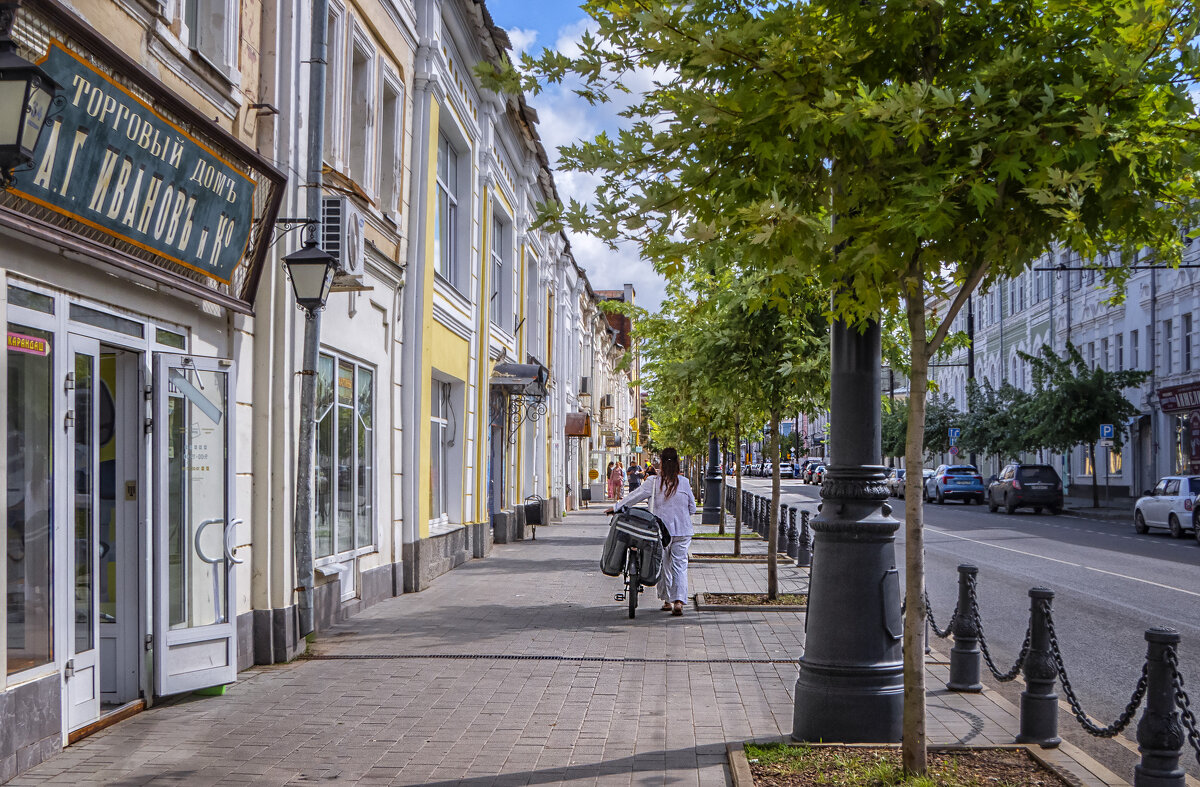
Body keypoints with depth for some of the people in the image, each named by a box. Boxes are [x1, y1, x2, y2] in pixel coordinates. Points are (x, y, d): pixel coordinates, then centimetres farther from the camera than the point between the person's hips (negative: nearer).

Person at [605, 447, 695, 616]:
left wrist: (616, 507, 13)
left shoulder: (654, 482, -7)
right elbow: (692, 509, 4)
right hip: (682, 531, 0)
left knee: (664, 565, 14)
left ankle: (667, 600, 21)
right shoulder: (684, 483, -3)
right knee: (680, 565, 2)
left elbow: (634, 496, 1)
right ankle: (679, 601, -12)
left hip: (661, 530, 0)